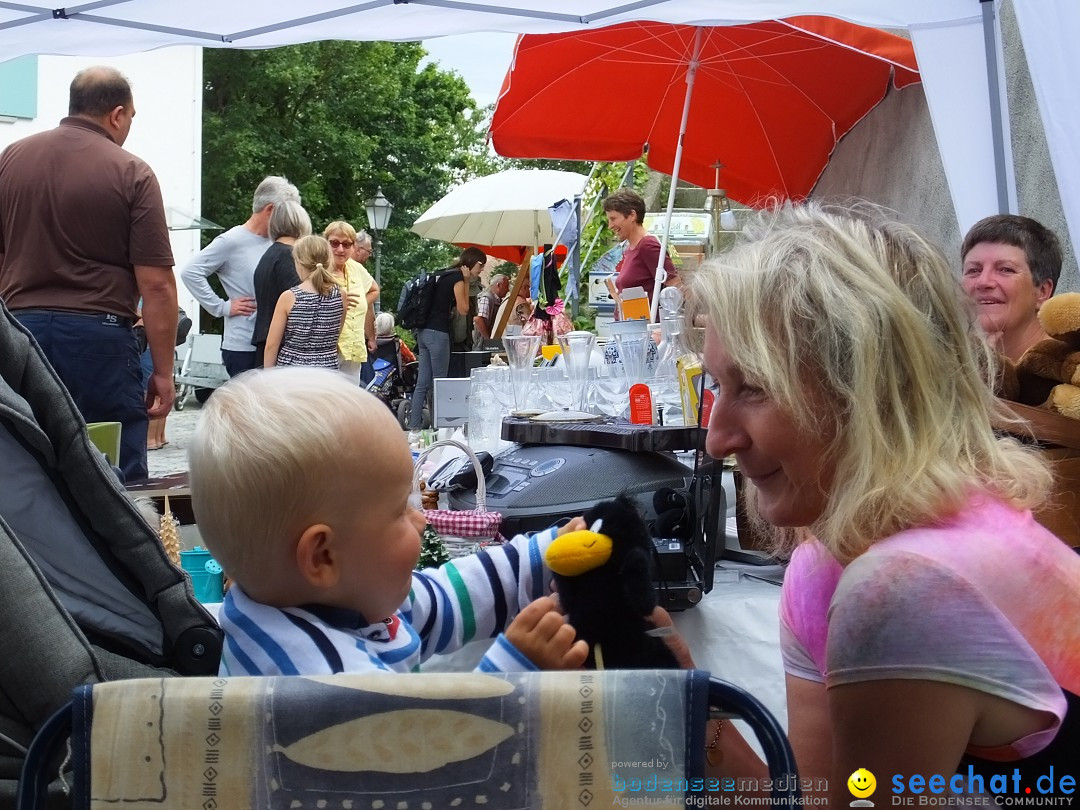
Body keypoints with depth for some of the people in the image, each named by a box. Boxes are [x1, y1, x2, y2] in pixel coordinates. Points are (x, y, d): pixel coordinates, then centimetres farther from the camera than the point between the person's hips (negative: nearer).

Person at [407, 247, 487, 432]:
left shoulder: (445, 274, 20)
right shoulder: (458, 277, -7)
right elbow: (463, 309, -6)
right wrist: (466, 281, -2)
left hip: (424, 331, 9)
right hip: (438, 333, -9)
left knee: (422, 383, 6)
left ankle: (414, 427, 5)